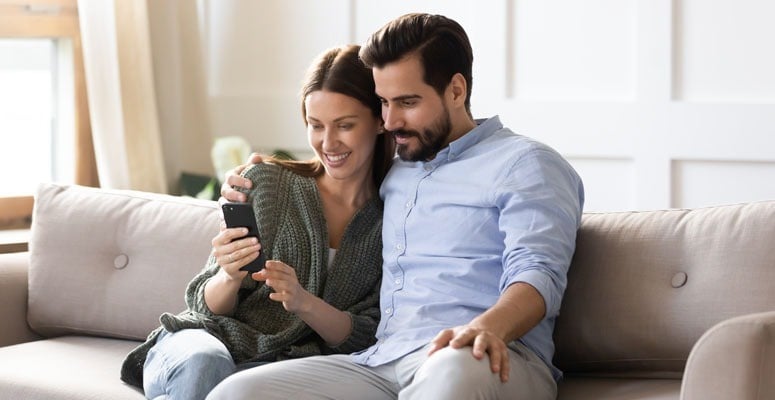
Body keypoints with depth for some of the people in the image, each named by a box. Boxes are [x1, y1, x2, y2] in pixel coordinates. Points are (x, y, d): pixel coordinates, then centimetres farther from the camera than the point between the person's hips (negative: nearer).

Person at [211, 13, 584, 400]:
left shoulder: (523, 164, 7)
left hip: (483, 360, -6)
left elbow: (538, 273, -9)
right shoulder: (392, 173, 29)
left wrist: (489, 327, -32)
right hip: (379, 363, 6)